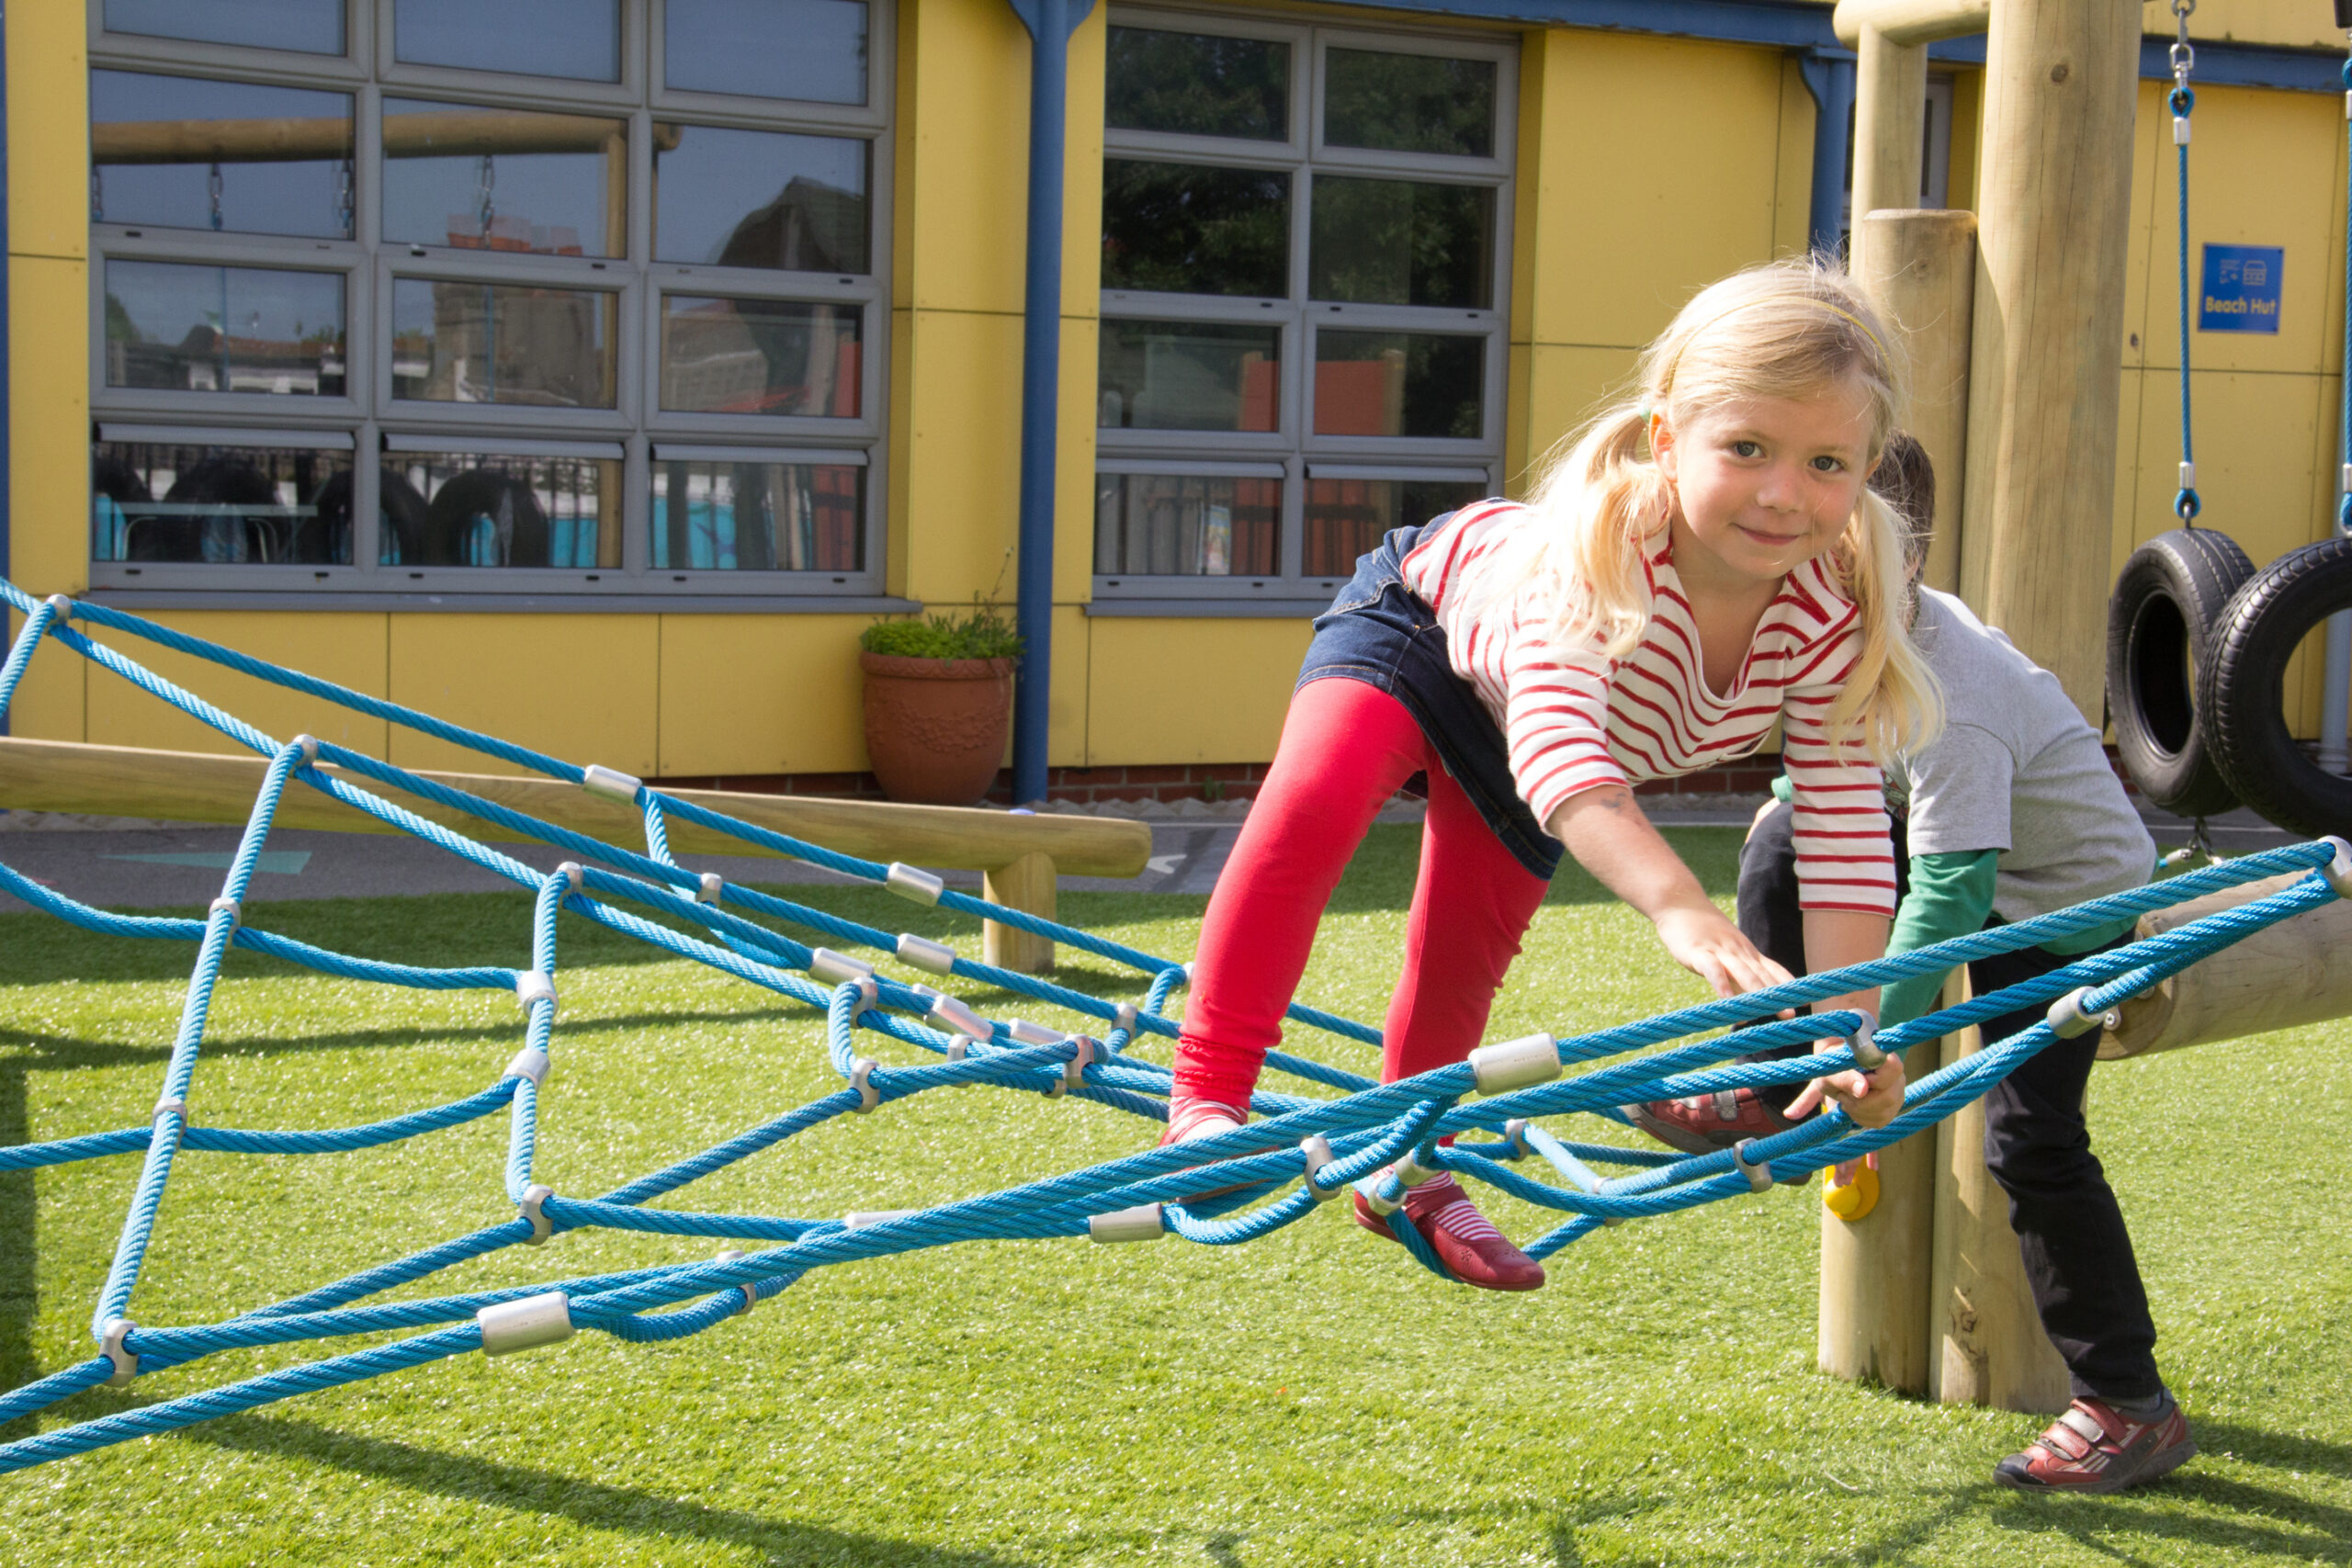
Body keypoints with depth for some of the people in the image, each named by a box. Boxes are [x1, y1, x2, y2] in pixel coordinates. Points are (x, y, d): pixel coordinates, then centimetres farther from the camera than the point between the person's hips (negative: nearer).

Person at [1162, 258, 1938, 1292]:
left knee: (1467, 955, 10)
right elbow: (1557, 749, -58)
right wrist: (1687, 915, -71)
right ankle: (1205, 1100, -22)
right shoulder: (1602, 542, -46)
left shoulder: (1833, 615, -32)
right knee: (1313, 807, -30)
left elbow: (1845, 831, -29)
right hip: (1419, 616, -4)